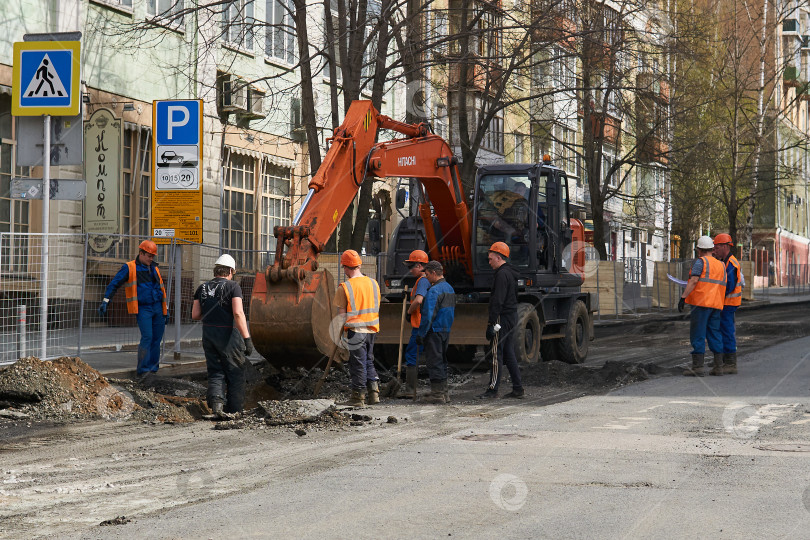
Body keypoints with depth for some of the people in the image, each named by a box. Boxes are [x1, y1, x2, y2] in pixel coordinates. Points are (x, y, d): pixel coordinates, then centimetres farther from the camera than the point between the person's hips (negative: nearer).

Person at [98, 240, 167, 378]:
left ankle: (153, 368, 12)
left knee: (157, 339, 4)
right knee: (147, 337, -16)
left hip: (158, 308, 6)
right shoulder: (129, 268, 0)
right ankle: (143, 370, -11)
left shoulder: (154, 268, 17)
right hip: (143, 309, -6)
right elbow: (114, 284, 0)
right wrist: (105, 301, -8)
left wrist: (166, 309, 25)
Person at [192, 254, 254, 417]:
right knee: (235, 373, 9)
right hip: (228, 335, -4)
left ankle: (216, 400, -13)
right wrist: (247, 338, -20)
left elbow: (195, 315, 4)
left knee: (215, 372, 11)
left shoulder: (202, 288, 6)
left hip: (208, 334, 4)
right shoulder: (233, 287, -10)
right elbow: (238, 313, -20)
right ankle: (234, 410, 14)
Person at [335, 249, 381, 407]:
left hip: (355, 330, -5)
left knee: (358, 364, 2)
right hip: (371, 329, 5)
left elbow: (342, 314, -8)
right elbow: (376, 308, 12)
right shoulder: (373, 283, 6)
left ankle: (358, 397, 7)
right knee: (369, 361, 17)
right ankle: (374, 392, 9)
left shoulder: (344, 287, -10)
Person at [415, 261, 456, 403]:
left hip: (434, 331, -9)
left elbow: (428, 315, -20)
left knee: (434, 361, -5)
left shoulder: (434, 291, -16)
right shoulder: (449, 288, 14)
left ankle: (437, 393, -4)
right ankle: (443, 392, 17)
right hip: (446, 331, 9)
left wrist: (421, 334, -16)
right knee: (442, 361, 14)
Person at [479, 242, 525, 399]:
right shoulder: (511, 273, 17)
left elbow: (497, 302, -21)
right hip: (512, 317, 10)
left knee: (496, 354, -6)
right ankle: (517, 389, 11)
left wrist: (491, 324, -21)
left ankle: (493, 389, -5)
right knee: (509, 354, 11)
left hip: (502, 319, -10)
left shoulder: (502, 274, -15)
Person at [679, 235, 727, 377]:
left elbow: (694, 281, -15)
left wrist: (683, 297, -17)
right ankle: (718, 366, 9)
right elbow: (723, 286, 19)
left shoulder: (701, 261, -4)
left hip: (701, 303, -7)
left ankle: (697, 367, -9)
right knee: (714, 335, 11)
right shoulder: (720, 265, 18)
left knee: (698, 335, -6)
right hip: (716, 304, 7)